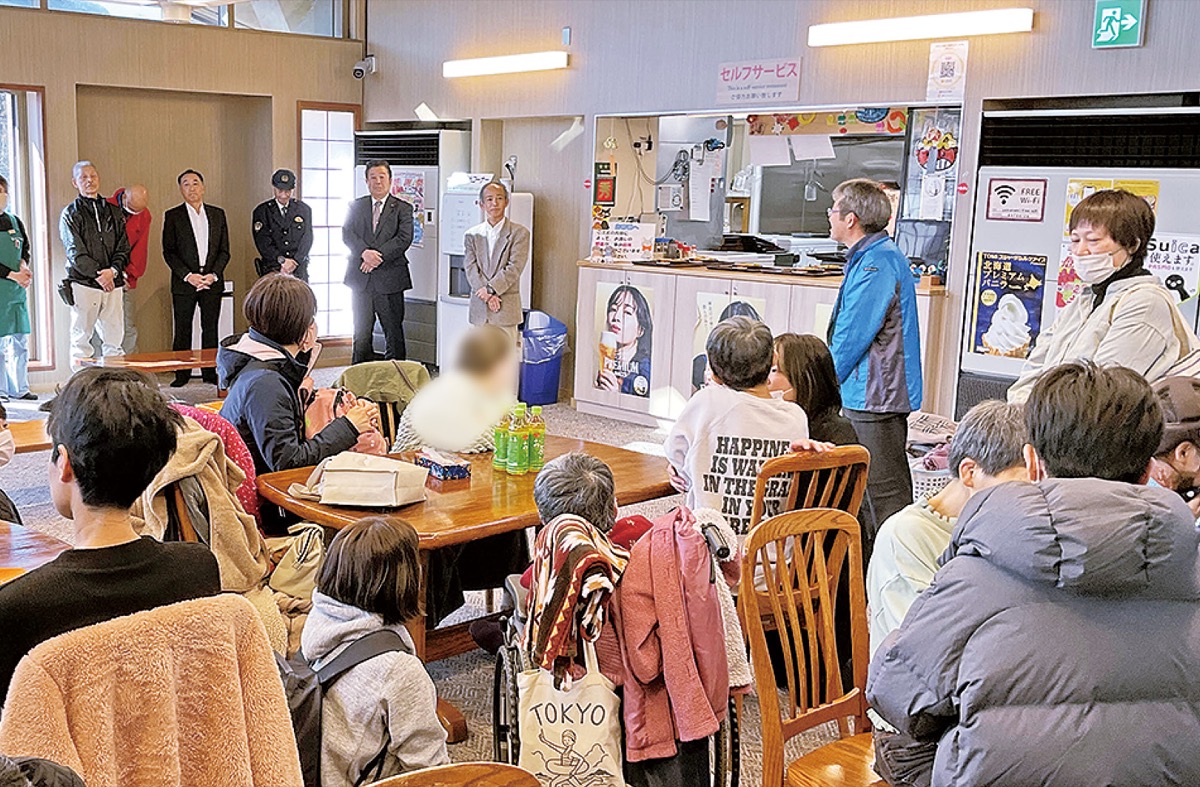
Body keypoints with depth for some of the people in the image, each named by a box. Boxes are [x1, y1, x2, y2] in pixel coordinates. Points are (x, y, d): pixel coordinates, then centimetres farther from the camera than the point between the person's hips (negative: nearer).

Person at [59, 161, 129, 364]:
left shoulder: (114, 212, 15)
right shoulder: (70, 214, 4)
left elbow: (123, 248, 9)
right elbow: (75, 252, -5)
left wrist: (113, 271, -8)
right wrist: (98, 273, -14)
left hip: (113, 283, 3)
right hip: (83, 284, -3)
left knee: (114, 338, 3)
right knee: (81, 338, -1)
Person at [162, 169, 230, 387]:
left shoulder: (218, 214, 10)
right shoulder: (172, 216, 3)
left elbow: (224, 250, 8)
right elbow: (168, 252, -1)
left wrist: (214, 274, -7)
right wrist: (188, 276, -12)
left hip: (212, 281, 2)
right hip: (183, 283, -2)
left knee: (210, 328, 5)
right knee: (182, 330, 1)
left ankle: (210, 373, 12)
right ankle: (182, 375, 8)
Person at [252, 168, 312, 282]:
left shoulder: (304, 210, 11)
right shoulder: (261, 211, 6)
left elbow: (307, 239, 3)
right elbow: (263, 242, -3)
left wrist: (294, 262, -12)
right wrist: (282, 261, -15)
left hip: (299, 270, 1)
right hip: (272, 270, -1)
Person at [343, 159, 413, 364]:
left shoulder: (403, 208, 4)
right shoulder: (356, 206, 12)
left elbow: (404, 238, -8)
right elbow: (347, 234, -1)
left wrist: (377, 255, -17)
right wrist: (364, 252, -19)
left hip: (389, 278, -2)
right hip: (360, 278, 2)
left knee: (394, 332, 1)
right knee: (361, 333, 7)